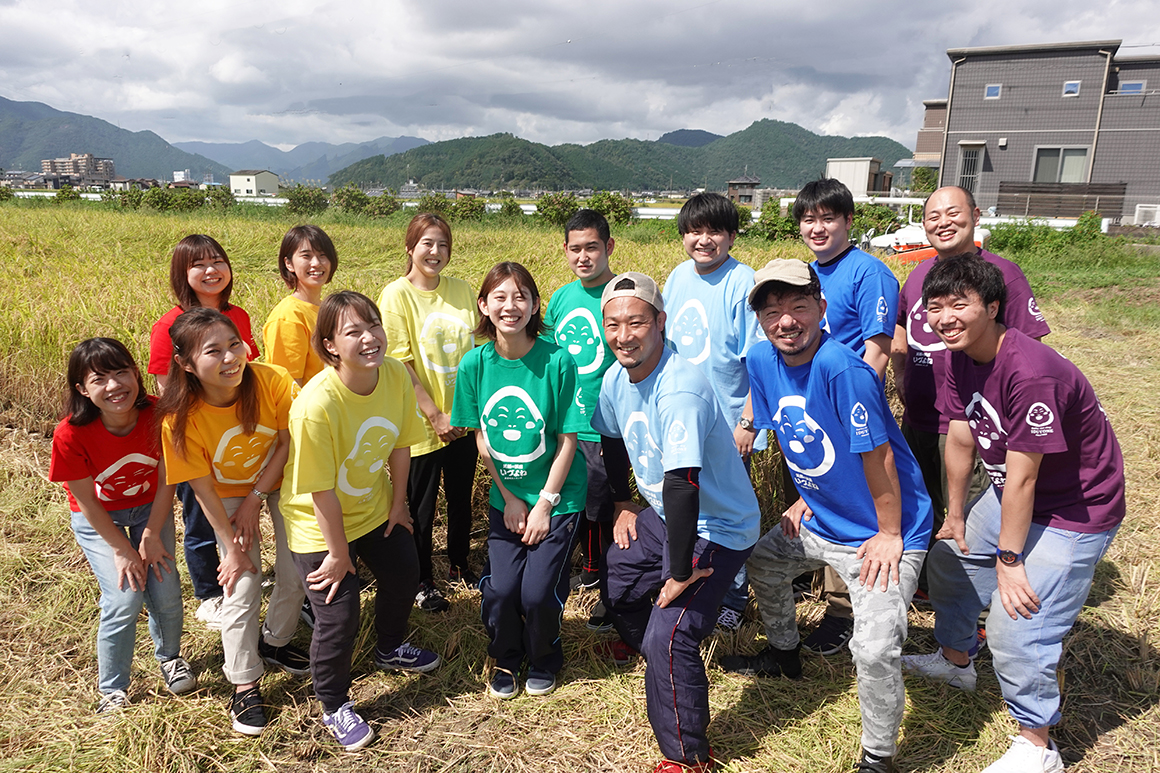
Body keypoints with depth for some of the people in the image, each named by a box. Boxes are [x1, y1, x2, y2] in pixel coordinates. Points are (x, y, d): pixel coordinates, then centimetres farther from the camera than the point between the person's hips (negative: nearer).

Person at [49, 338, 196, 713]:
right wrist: (123, 550, -13)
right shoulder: (71, 435, -30)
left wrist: (152, 535, -12)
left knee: (166, 591, -5)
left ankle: (169, 656, 29)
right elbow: (88, 502, -18)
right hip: (98, 519, -2)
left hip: (150, 506, 2)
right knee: (125, 598, -13)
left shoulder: (159, 414, -24)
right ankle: (112, 689, 12)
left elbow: (166, 481, -11)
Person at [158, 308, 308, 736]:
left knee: (297, 574, 6)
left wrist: (255, 499, -16)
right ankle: (244, 684, 18)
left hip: (283, 481, 1)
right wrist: (233, 548, -13)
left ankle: (275, 641, 37)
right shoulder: (181, 419, -29)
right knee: (242, 587, -4)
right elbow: (204, 490, -18)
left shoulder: (271, 380, -30)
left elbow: (288, 442, -15)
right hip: (229, 496, -1)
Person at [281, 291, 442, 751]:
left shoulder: (396, 375, -18)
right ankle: (334, 706, 29)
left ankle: (391, 649, 54)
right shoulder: (317, 404, -35)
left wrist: (398, 503, 6)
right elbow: (322, 492, -26)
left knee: (404, 574, 21)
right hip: (318, 521, -6)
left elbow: (400, 445, -3)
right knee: (338, 614, 0)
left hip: (374, 506, 6)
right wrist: (338, 554, -17)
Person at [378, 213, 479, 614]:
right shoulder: (397, 294, -11)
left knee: (461, 498, 18)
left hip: (463, 420, 5)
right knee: (422, 505, 11)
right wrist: (436, 415, -15)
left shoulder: (461, 290, 3)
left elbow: (477, 350, 7)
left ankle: (460, 565, 39)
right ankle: (423, 581, 29)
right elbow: (399, 364, -14)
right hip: (423, 424, -4)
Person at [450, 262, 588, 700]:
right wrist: (510, 498, -1)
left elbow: (567, 440, -10)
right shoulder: (475, 364, -6)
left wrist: (545, 503, -9)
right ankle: (506, 660, 26)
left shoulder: (556, 361, -15)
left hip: (558, 497, -2)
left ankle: (544, 659, 25)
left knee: (538, 592, -9)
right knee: (500, 590, -7)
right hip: (505, 497, 3)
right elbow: (481, 439, 3)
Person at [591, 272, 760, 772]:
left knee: (668, 639, -17)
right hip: (662, 514, 9)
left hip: (717, 529, -9)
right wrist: (622, 505, 18)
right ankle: (637, 641, 61)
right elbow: (614, 442, 15)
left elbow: (682, 484, -36)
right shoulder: (615, 379, -5)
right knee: (618, 575, 26)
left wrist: (680, 572, -32)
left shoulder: (680, 390, -34)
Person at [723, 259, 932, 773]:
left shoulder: (842, 369, -29)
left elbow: (877, 455, -23)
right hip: (820, 519, 8)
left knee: (874, 648, -20)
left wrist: (889, 535, -15)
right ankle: (784, 655, 53)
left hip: (881, 532, -8)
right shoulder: (762, 361, -6)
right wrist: (807, 497, 12)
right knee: (761, 561, 26)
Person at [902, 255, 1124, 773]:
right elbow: (960, 441, 1)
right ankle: (955, 661, 47)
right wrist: (956, 517, 9)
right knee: (949, 562, 22)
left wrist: (1009, 559, -20)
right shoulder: (959, 357, -7)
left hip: (1073, 512, -9)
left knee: (1015, 629, -10)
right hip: (1009, 495, 9)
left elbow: (1022, 478, -28)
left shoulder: (1031, 373, -33)